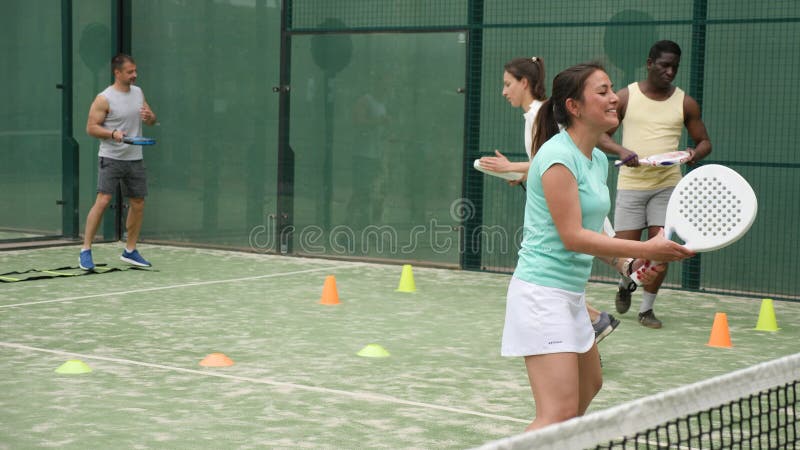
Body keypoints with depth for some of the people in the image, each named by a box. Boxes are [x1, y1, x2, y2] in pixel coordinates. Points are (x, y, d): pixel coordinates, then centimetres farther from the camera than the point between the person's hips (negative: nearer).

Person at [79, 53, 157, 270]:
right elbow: (91, 128, -10)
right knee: (102, 201, -14)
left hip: (135, 159, 6)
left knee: (138, 204, 8)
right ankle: (85, 251, -7)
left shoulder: (138, 93, 9)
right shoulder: (104, 99, -10)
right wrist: (113, 133, -26)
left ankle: (130, 251, 21)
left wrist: (150, 117, -7)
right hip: (111, 158, -6)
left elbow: (152, 120, 16)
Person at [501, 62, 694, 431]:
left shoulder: (599, 159, 11)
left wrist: (629, 264, 1)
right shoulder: (558, 156, -17)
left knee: (590, 385, 28)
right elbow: (572, 236, -22)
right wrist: (646, 249, -21)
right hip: (543, 292, -11)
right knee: (560, 412, -18)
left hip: (571, 294, 11)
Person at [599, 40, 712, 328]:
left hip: (667, 184, 1)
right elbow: (601, 134, 2)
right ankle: (626, 284, 33)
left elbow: (704, 141, 10)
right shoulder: (626, 97, 2)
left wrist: (696, 154, -14)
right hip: (631, 183, -1)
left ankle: (646, 309, 12)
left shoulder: (685, 103, 5)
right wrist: (621, 151, -19)